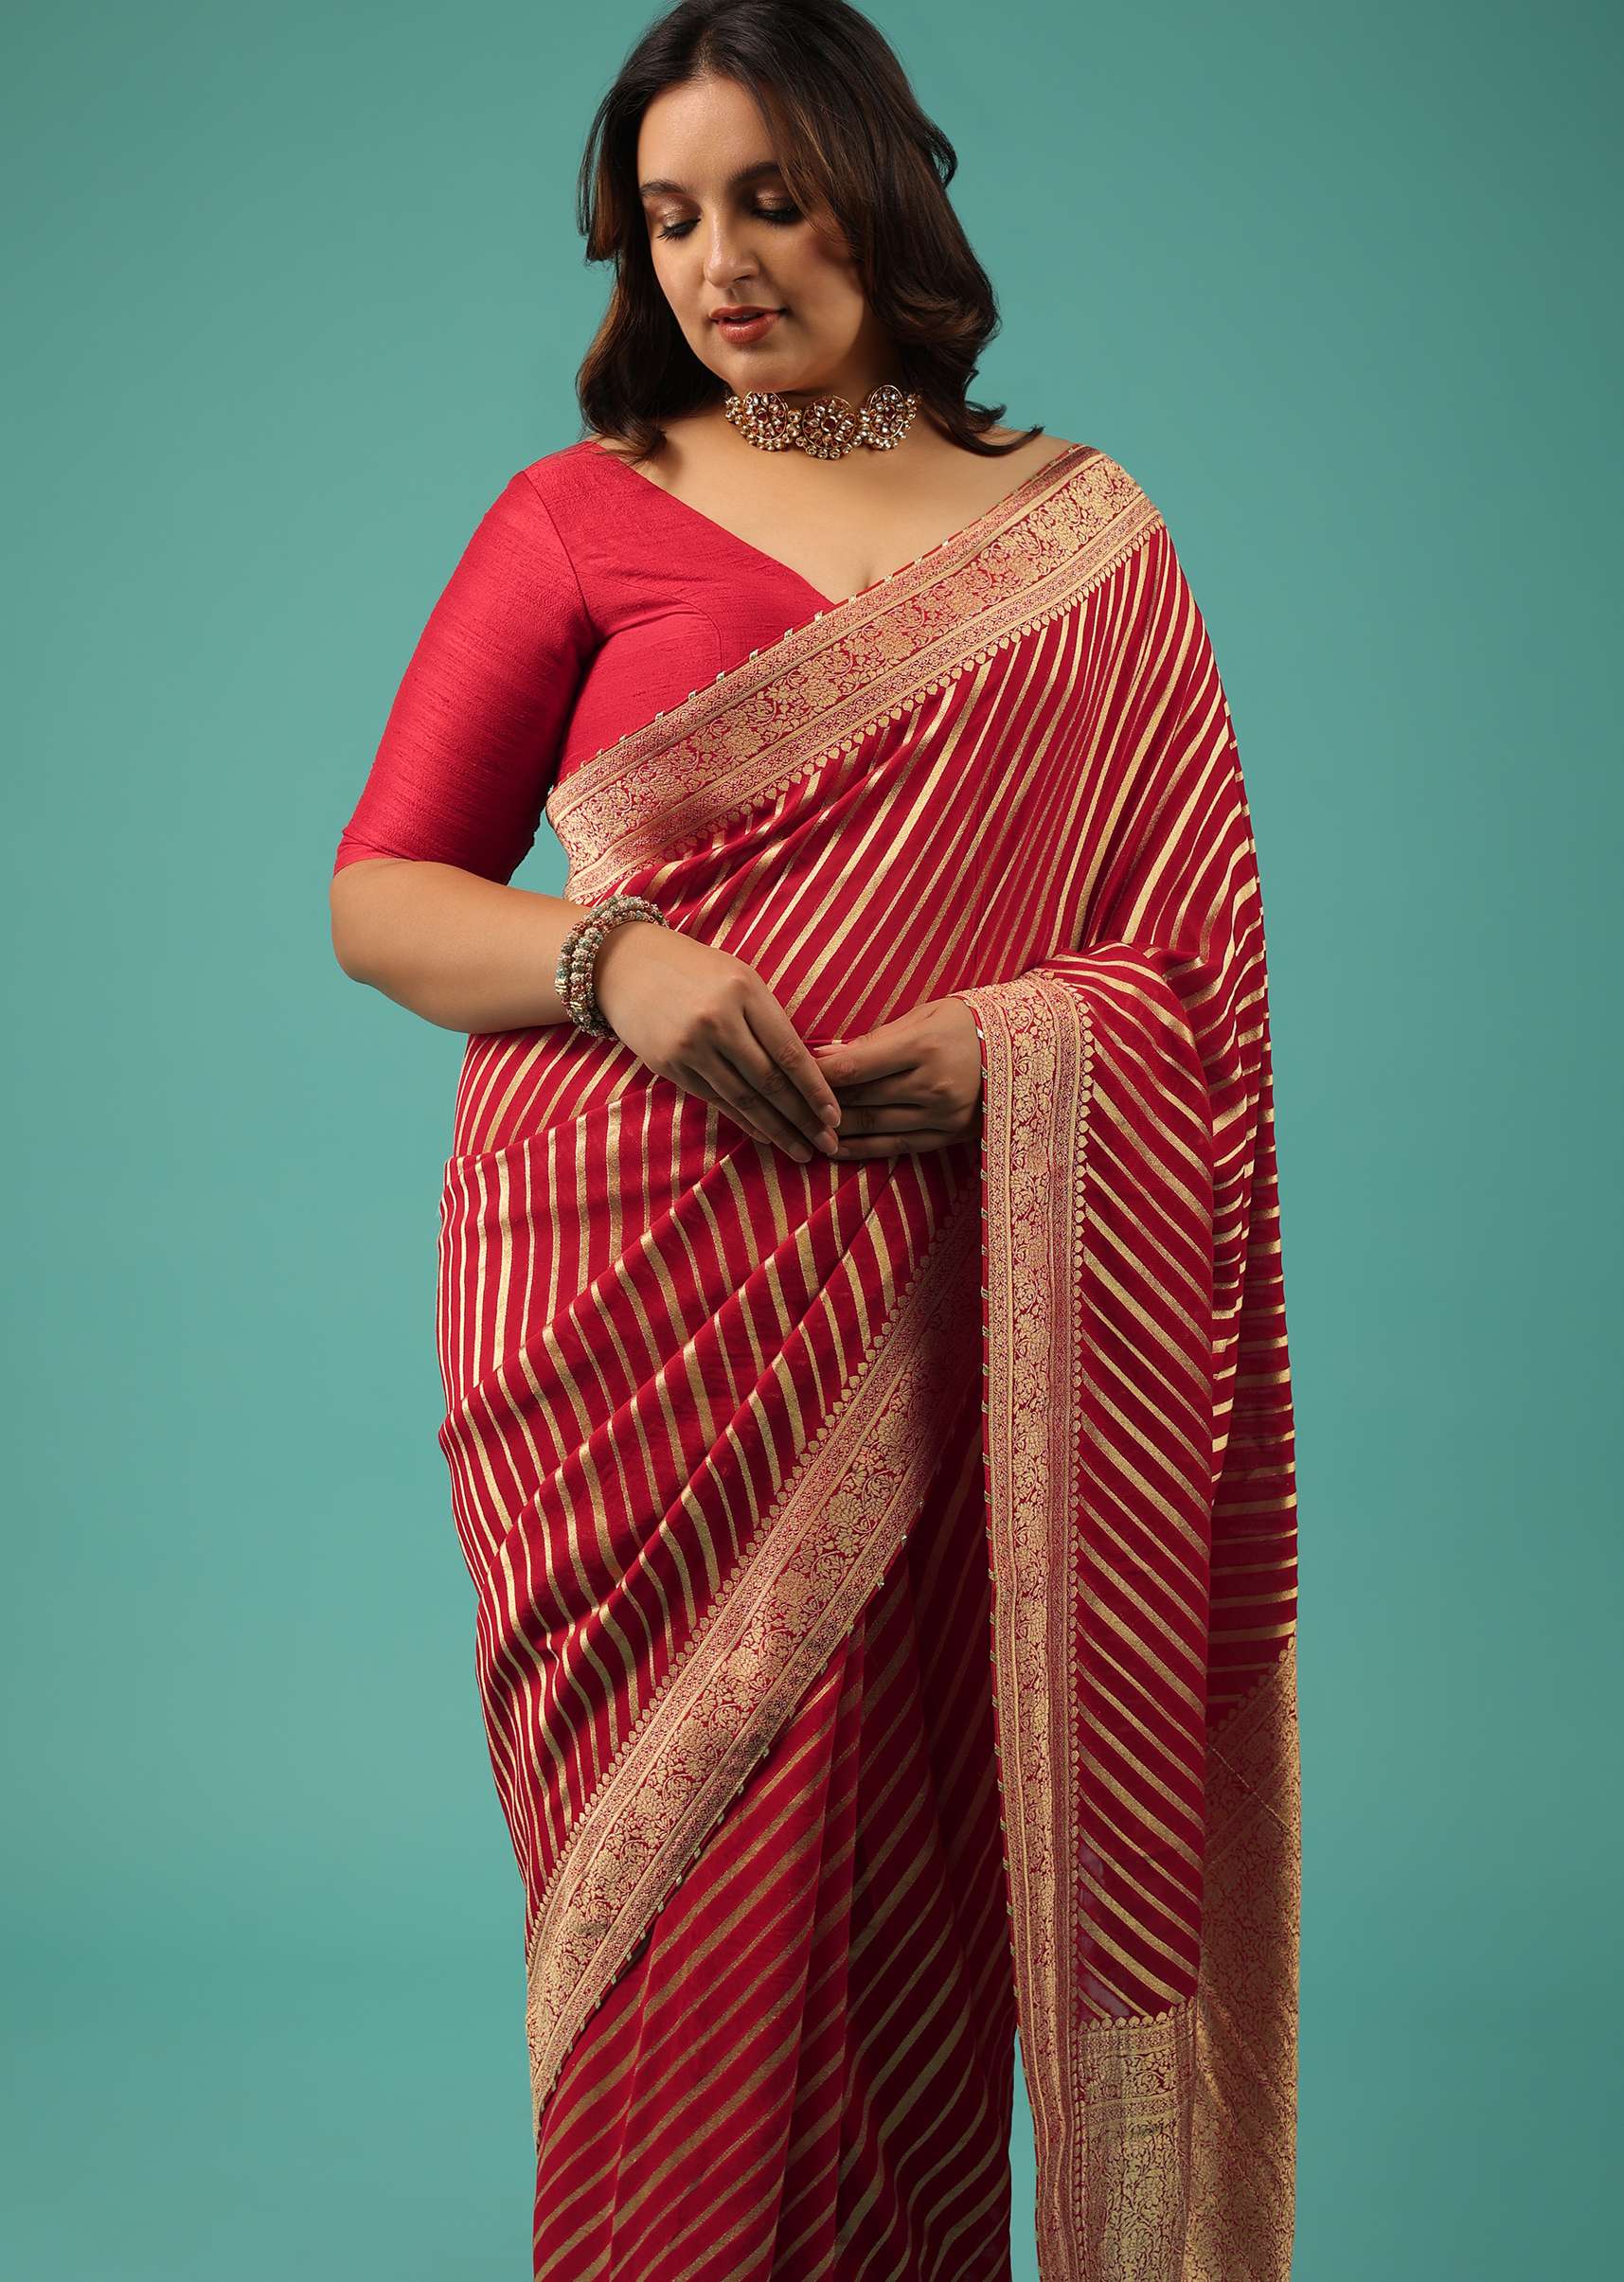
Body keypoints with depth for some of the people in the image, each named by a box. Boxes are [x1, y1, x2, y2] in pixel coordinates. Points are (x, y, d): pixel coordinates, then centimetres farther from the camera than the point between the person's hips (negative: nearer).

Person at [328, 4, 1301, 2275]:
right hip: (628, 1293, -1)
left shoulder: (1083, 533, 12)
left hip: (938, 1306, 1)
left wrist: (1017, 1032, -12)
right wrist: (612, 954, -13)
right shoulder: (580, 512, 9)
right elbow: (378, 895, 7)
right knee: (682, 1921, 0)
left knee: (906, 1897, 3)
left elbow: (1202, 939, 9)